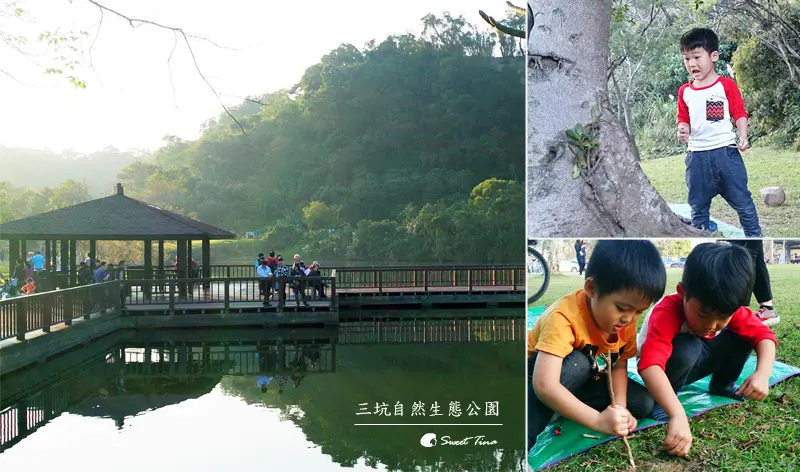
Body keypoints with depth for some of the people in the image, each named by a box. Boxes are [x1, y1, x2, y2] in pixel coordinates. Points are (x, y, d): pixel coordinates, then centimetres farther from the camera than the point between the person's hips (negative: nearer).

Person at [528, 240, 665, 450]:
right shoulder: (564, 318, -36)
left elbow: (619, 366, -4)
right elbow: (544, 386, -44)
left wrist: (620, 407, -22)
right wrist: (598, 420, -45)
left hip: (586, 379, 7)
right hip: (538, 374, -6)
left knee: (644, 403, -9)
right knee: (577, 363, -37)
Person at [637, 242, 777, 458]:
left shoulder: (729, 309, -21)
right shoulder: (666, 313, -40)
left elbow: (763, 334, -15)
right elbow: (650, 365, -53)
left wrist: (763, 373, -35)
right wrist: (678, 416, -65)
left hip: (695, 362, 5)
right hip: (667, 366, -5)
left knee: (743, 335, -16)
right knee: (686, 348, -36)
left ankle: (722, 385, 8)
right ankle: (660, 401, -14)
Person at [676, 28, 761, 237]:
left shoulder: (726, 85, -2)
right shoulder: (685, 92, 7)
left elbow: (739, 113, -1)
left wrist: (743, 136, -14)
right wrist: (682, 129, -9)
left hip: (725, 151, -3)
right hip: (697, 156, 3)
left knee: (741, 199, 2)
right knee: (697, 204, 11)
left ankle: (754, 237, 14)